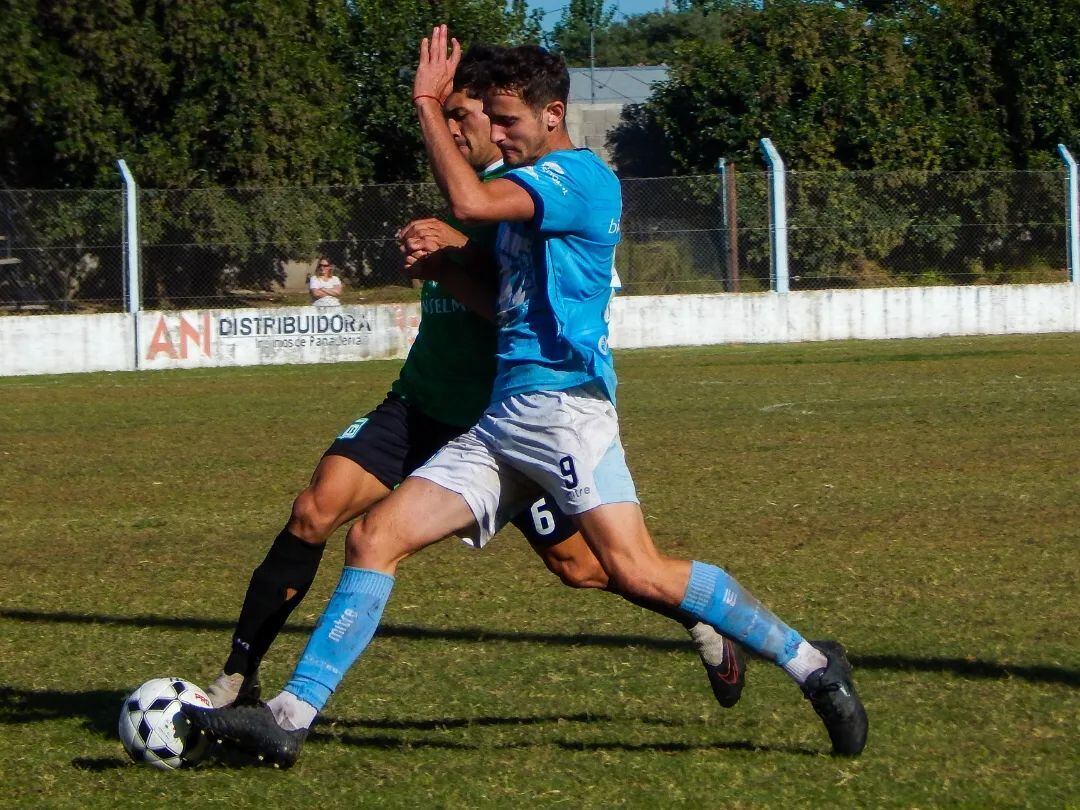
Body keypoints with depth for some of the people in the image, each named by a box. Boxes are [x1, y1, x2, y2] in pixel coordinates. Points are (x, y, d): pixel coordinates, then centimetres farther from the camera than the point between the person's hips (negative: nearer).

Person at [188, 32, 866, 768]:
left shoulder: (578, 175, -7)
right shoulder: (536, 186, 23)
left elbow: (470, 201, -23)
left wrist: (427, 104, -12)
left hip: (561, 405, -10)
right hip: (503, 422, 10)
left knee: (638, 573, -21)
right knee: (373, 538, 0)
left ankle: (811, 665, -7)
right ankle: (290, 717, -2)